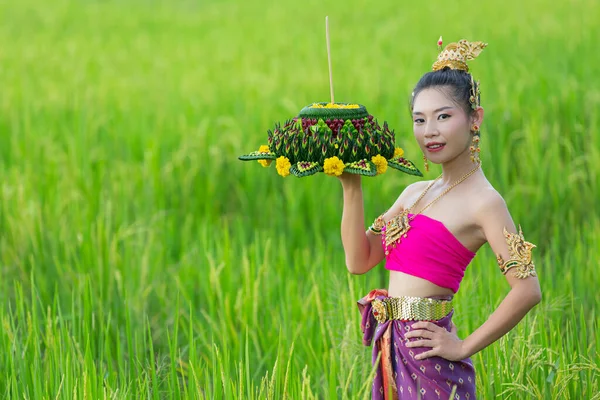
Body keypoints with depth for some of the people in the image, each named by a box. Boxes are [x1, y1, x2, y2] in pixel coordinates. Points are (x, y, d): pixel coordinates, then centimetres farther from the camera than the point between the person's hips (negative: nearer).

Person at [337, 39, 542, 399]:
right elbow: (359, 260, 10)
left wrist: (465, 347, -15)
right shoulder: (415, 193, 13)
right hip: (392, 347, 7)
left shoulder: (482, 201, -11)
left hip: (427, 354, -7)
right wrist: (351, 186, 3)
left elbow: (528, 289, -20)